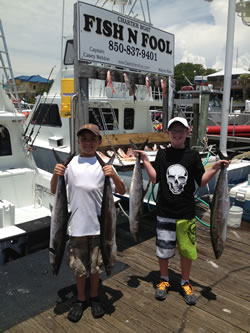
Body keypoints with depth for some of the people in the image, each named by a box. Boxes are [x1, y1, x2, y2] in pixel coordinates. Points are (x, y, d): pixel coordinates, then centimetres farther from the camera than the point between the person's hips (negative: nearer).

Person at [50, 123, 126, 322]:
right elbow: (54, 191, 4)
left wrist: (114, 176, -20)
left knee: (95, 265, 16)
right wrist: (55, 176, -16)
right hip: (77, 225, 1)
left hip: (99, 225, 0)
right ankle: (81, 299, 38)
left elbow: (122, 191, -1)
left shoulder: (104, 164, -3)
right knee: (79, 266, 15)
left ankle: (94, 297, 39)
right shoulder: (70, 163, 0)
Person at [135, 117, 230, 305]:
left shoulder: (193, 155, 0)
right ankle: (164, 281, 34)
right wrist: (145, 160, -9)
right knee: (163, 249, 11)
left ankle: (185, 283, 33)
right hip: (164, 211, 0)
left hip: (186, 213, 0)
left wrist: (215, 169, -14)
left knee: (187, 249, 11)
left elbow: (202, 182, 0)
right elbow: (155, 179, -2)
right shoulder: (162, 154, 2)